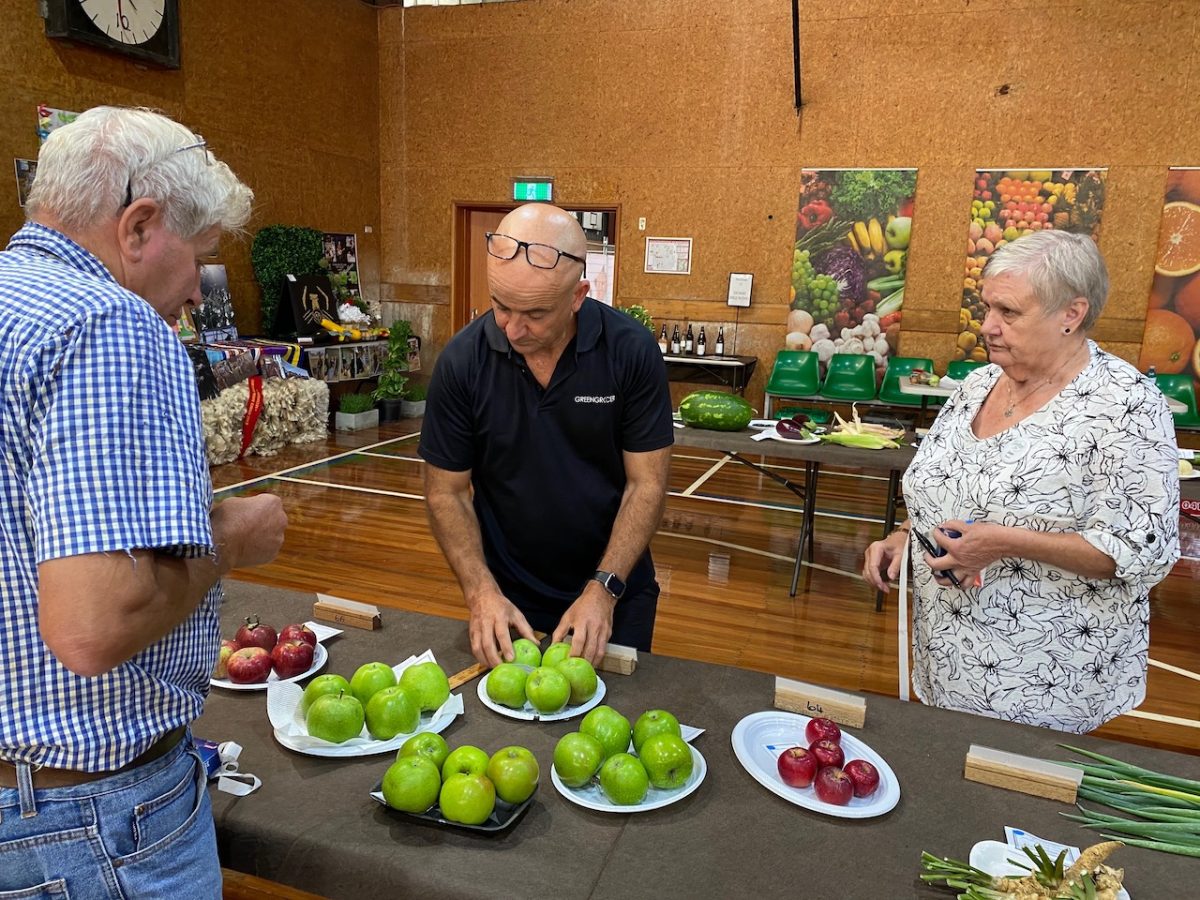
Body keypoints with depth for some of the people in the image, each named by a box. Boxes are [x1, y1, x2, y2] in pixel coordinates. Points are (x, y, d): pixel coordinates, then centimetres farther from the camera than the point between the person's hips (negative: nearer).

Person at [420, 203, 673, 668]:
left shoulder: (632, 350, -18)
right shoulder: (462, 360, -16)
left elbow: (647, 483, -13)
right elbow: (446, 491, -8)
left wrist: (604, 588, -22)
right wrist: (481, 592, -20)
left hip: (614, 594, 0)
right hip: (509, 597, 1)